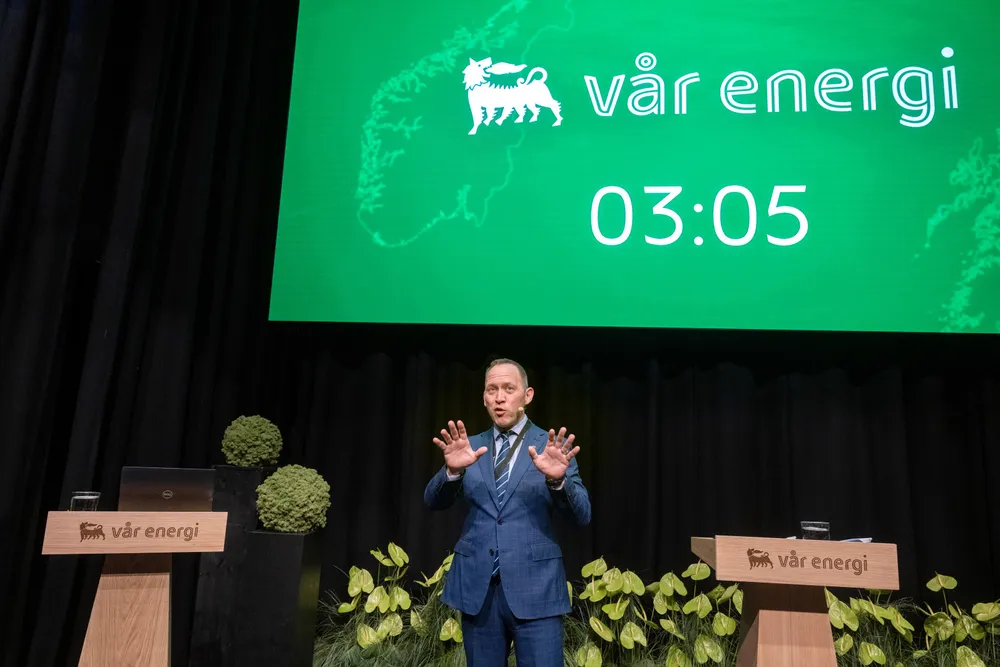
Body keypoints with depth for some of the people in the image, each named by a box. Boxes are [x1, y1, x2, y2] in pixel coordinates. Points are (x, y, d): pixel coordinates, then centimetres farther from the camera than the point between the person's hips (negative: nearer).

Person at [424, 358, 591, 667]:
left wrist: (557, 479, -28)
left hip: (535, 586, -2)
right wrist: (452, 470, -23)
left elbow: (582, 515, -7)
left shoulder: (553, 446, 0)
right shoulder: (471, 446, 7)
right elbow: (434, 501, -1)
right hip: (477, 586, 3)